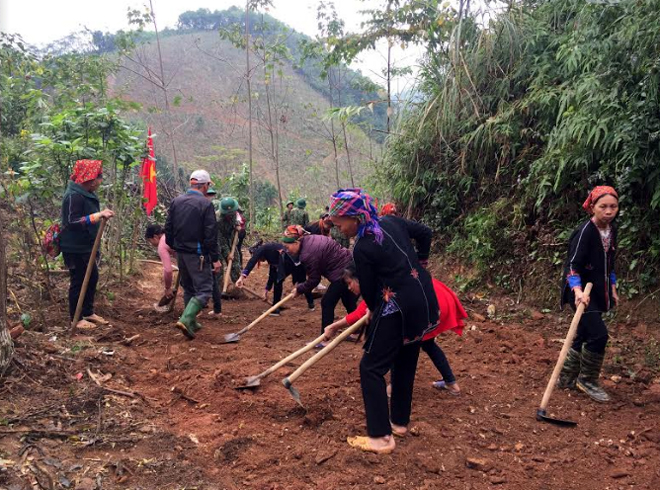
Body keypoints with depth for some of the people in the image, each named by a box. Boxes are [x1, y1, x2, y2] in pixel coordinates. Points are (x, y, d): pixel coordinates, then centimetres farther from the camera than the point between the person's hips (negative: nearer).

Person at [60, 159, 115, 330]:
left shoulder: (87, 194, 11)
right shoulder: (74, 195, -20)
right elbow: (73, 222, -28)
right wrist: (99, 215, -33)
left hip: (86, 247, 10)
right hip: (75, 248, -10)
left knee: (92, 278, 15)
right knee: (78, 281, -1)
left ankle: (88, 312, 28)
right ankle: (76, 318, 11)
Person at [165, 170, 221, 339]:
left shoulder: (176, 201, 5)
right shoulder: (205, 204, -14)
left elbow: (168, 228, 11)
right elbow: (210, 234, -16)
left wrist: (172, 246, 25)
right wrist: (215, 258, -11)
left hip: (180, 252, 7)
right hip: (197, 254, -7)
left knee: (188, 289, 20)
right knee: (204, 289, -3)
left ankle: (192, 323, 27)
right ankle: (186, 319, -19)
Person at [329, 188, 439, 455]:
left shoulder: (362, 248, -16)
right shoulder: (391, 221, 4)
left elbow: (368, 290, -6)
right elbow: (424, 232, 18)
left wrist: (375, 312, 14)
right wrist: (419, 261, 26)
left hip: (398, 307, -9)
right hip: (425, 299, 9)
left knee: (371, 368, 1)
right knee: (405, 363, 21)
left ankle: (381, 437, 3)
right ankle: (400, 421, 34)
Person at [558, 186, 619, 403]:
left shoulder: (612, 230, 6)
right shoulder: (585, 231, -19)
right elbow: (572, 264, -23)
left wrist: (612, 289, 20)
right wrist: (578, 290, -37)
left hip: (598, 291, 8)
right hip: (582, 291, -8)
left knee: (583, 335, 13)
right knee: (598, 334, -11)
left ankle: (566, 378, 25)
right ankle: (587, 380, 7)